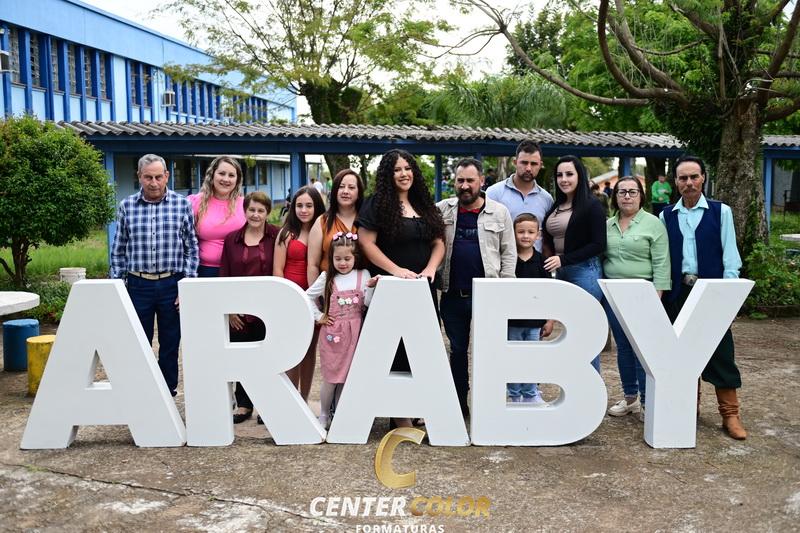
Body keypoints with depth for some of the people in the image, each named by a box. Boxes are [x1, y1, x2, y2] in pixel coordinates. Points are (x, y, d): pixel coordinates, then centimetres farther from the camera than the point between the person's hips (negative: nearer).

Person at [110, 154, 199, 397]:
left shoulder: (183, 205, 1)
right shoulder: (126, 207, 5)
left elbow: (192, 247, 2)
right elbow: (118, 250, 9)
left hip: (172, 284, -1)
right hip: (138, 284, 1)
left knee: (170, 344, 8)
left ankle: (169, 393, 21)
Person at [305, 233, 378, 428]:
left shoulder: (363, 275, 3)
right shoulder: (327, 278, 3)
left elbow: (369, 303, -3)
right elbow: (308, 296, 11)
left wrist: (371, 287, -19)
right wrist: (318, 316, 5)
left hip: (354, 333, 1)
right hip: (332, 333, 0)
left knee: (350, 376, 4)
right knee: (331, 377, 3)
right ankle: (324, 415, 19)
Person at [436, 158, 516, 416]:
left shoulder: (499, 212, 1)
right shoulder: (442, 210, 4)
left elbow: (508, 254, 2)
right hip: (452, 295, 2)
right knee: (457, 349, 12)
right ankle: (459, 404, 24)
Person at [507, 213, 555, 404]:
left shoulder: (541, 261, 1)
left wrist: (550, 320, 2)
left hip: (535, 320, 1)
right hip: (512, 319, -1)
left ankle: (530, 395, 24)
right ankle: (514, 396, 21)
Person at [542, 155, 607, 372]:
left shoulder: (591, 206, -7)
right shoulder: (556, 206, 13)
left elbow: (599, 245, -12)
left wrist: (564, 259, -15)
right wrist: (550, 260, 3)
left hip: (585, 272, -7)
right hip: (561, 273, 7)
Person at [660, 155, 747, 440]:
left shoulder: (721, 212, 2)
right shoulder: (666, 216, 8)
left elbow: (729, 255, 0)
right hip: (678, 291, 2)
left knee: (720, 352, 0)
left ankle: (730, 414, 8)